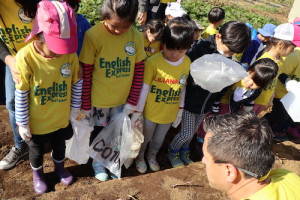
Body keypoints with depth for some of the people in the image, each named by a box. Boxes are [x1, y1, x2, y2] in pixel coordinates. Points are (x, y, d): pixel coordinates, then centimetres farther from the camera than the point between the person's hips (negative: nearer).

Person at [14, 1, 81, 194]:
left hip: (61, 119, 2)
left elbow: (77, 83, -4)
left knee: (60, 146, 29)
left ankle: (60, 167, 60)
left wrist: (75, 107, 5)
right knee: (37, 151, 26)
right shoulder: (25, 57, -27)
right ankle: (38, 174, 56)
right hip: (37, 123, -2)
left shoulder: (70, 54, -19)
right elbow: (21, 95, -17)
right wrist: (22, 123, -8)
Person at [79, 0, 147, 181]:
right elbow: (86, 74, -15)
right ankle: (97, 161, 48)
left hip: (123, 98, 3)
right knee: (99, 131, 20)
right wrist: (85, 104, -9)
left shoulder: (136, 37, -13)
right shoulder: (93, 35, -22)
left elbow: (139, 71, -4)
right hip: (98, 99, -2)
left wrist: (133, 101, -3)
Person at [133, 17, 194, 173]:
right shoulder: (153, 62, -23)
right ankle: (140, 156, 51)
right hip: (151, 112, -3)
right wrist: (137, 112, -11)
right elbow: (144, 88, -16)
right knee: (145, 137, 21)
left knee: (158, 140, 26)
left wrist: (180, 110, 8)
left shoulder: (187, 63, -9)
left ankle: (152, 156, 56)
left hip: (170, 113, 4)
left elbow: (183, 88, 2)